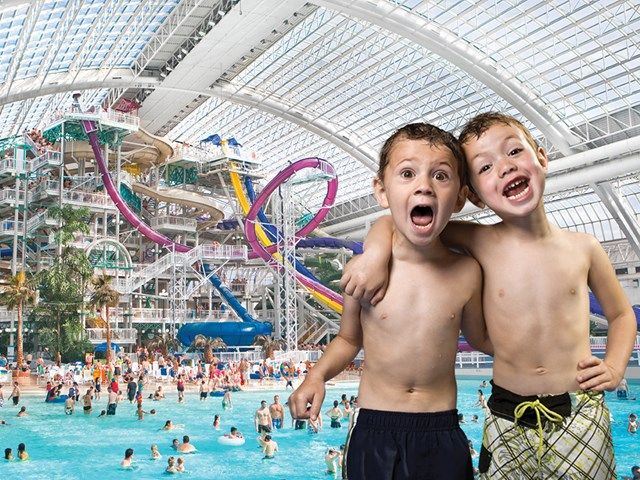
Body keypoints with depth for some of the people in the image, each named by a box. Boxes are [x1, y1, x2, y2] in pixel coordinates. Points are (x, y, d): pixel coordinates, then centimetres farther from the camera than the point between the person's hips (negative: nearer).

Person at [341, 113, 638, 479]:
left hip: (580, 416, 1)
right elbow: (393, 221, -1)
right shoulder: (481, 243, -7)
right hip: (507, 419, 0)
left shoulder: (583, 249, -2)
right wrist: (377, 251, -21)